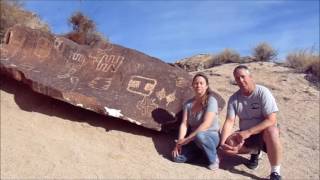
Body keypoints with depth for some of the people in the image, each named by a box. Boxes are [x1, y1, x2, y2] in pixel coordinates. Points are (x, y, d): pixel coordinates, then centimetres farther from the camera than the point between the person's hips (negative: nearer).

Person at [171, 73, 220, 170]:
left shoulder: (211, 101, -16)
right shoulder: (188, 103, 2)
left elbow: (206, 124, -26)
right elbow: (184, 124, -5)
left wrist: (187, 139, -28)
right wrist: (180, 141, -20)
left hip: (211, 136, -5)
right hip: (194, 139, 5)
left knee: (199, 135, -40)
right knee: (177, 157, -16)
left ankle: (214, 159, -12)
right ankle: (200, 151, 10)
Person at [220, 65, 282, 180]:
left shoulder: (263, 92, -17)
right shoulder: (234, 98, -5)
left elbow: (271, 120, -22)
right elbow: (229, 122, -11)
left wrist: (248, 132, -31)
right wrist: (222, 142, -27)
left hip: (263, 132, -4)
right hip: (245, 134, 4)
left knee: (271, 131, -38)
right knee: (228, 144, -21)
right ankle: (255, 151, 9)